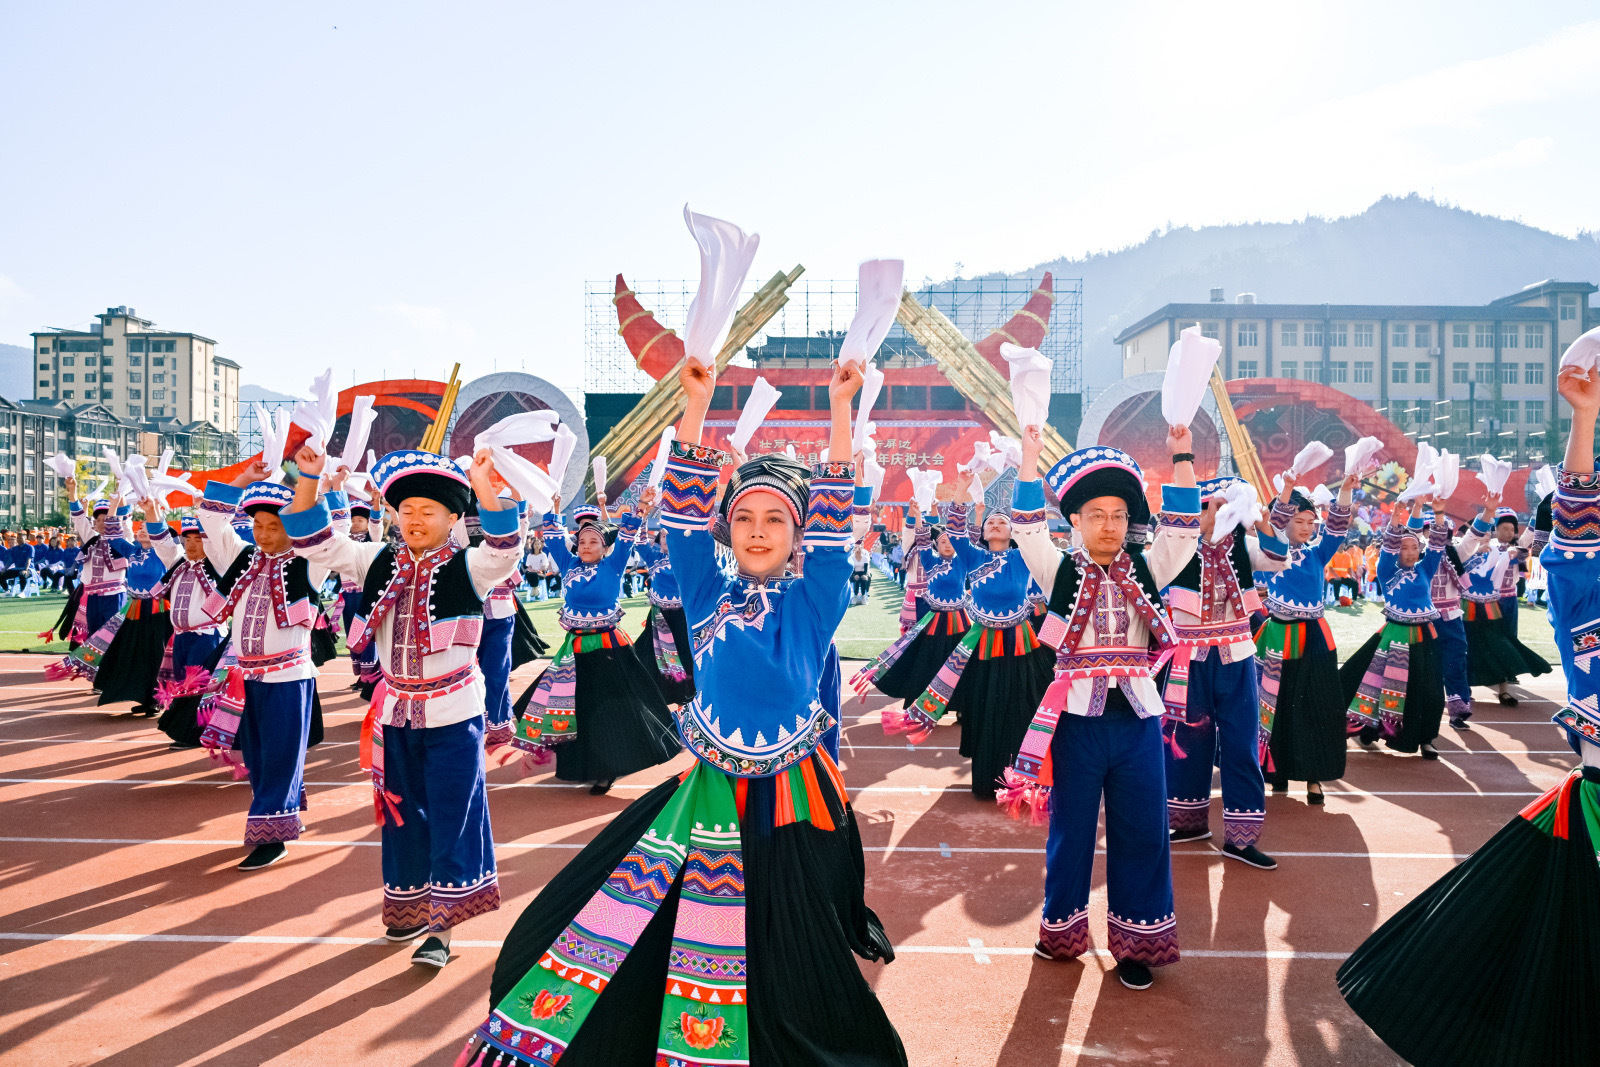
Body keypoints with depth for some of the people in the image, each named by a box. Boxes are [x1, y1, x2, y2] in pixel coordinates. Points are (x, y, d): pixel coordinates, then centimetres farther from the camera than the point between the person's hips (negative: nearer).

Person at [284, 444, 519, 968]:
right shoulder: (379, 563, 6)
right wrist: (309, 481, -8)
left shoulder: (467, 568, -8)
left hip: (453, 715, -5)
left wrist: (485, 488, -44)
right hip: (397, 714, 5)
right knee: (403, 814, 15)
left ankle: (442, 927, 8)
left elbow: (504, 550, -29)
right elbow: (316, 543, 5)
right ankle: (411, 907, 32)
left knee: (451, 818, -1)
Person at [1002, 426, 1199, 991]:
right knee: (1071, 827, 9)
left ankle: (1136, 940, 20)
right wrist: (1030, 456, -12)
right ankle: (1062, 928, 27)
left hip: (1138, 718, 2)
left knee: (1141, 829, 6)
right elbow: (1027, 527, -8)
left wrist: (1181, 455, -5)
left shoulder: (1146, 569, 9)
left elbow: (1183, 527, 0)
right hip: (1079, 718, -2)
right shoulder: (1060, 572, 3)